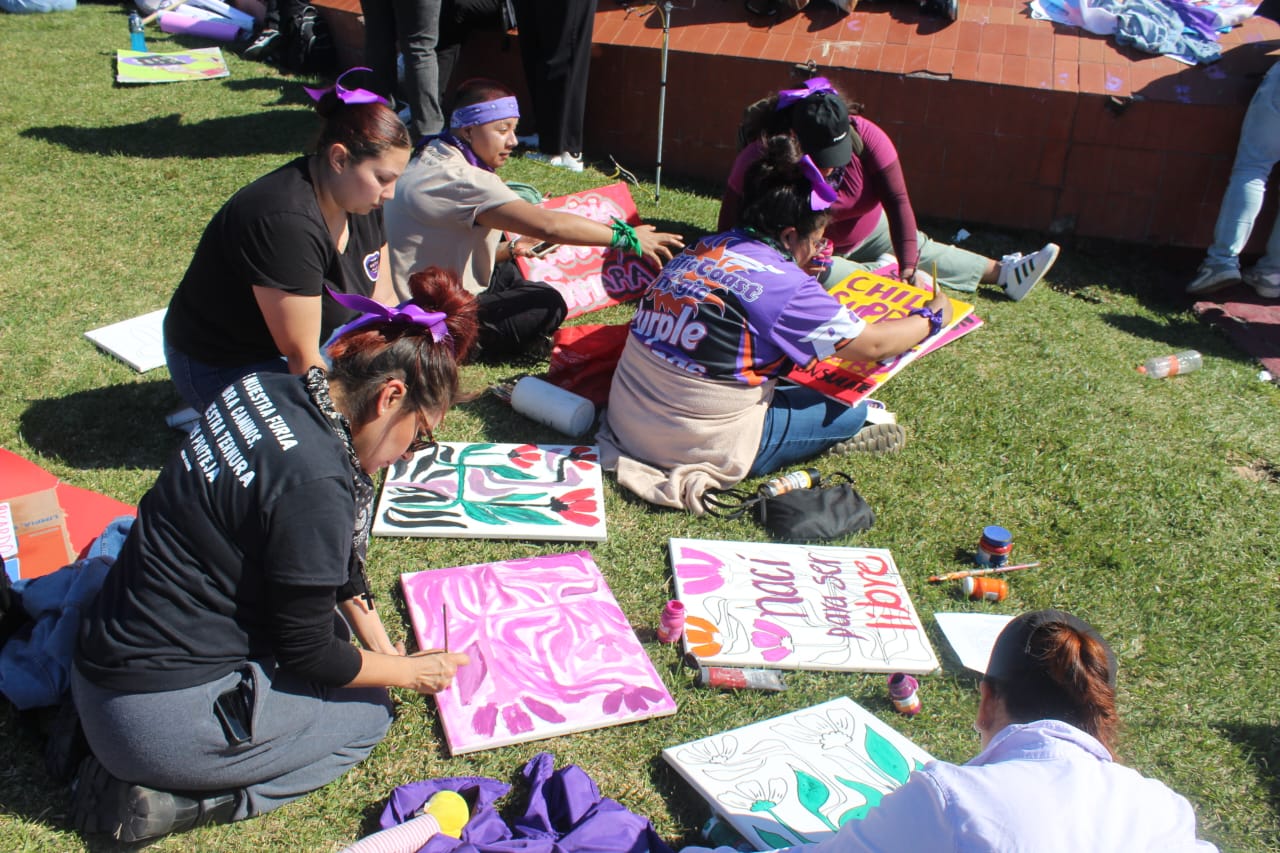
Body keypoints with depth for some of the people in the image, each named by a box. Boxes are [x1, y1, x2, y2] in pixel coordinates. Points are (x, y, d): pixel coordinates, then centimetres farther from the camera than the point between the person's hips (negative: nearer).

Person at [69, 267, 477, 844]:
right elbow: (311, 656, -14)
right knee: (367, 713, 11)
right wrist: (411, 672, 2)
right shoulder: (314, 484, -27)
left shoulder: (266, 391, -2)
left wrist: (384, 649, 13)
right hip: (160, 718, -8)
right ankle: (172, 798, -1)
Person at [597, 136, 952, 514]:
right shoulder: (785, 285, -16)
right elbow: (872, 345, -4)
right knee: (850, 407, 6)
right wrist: (932, 318, 12)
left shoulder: (701, 249, 3)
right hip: (696, 446, -7)